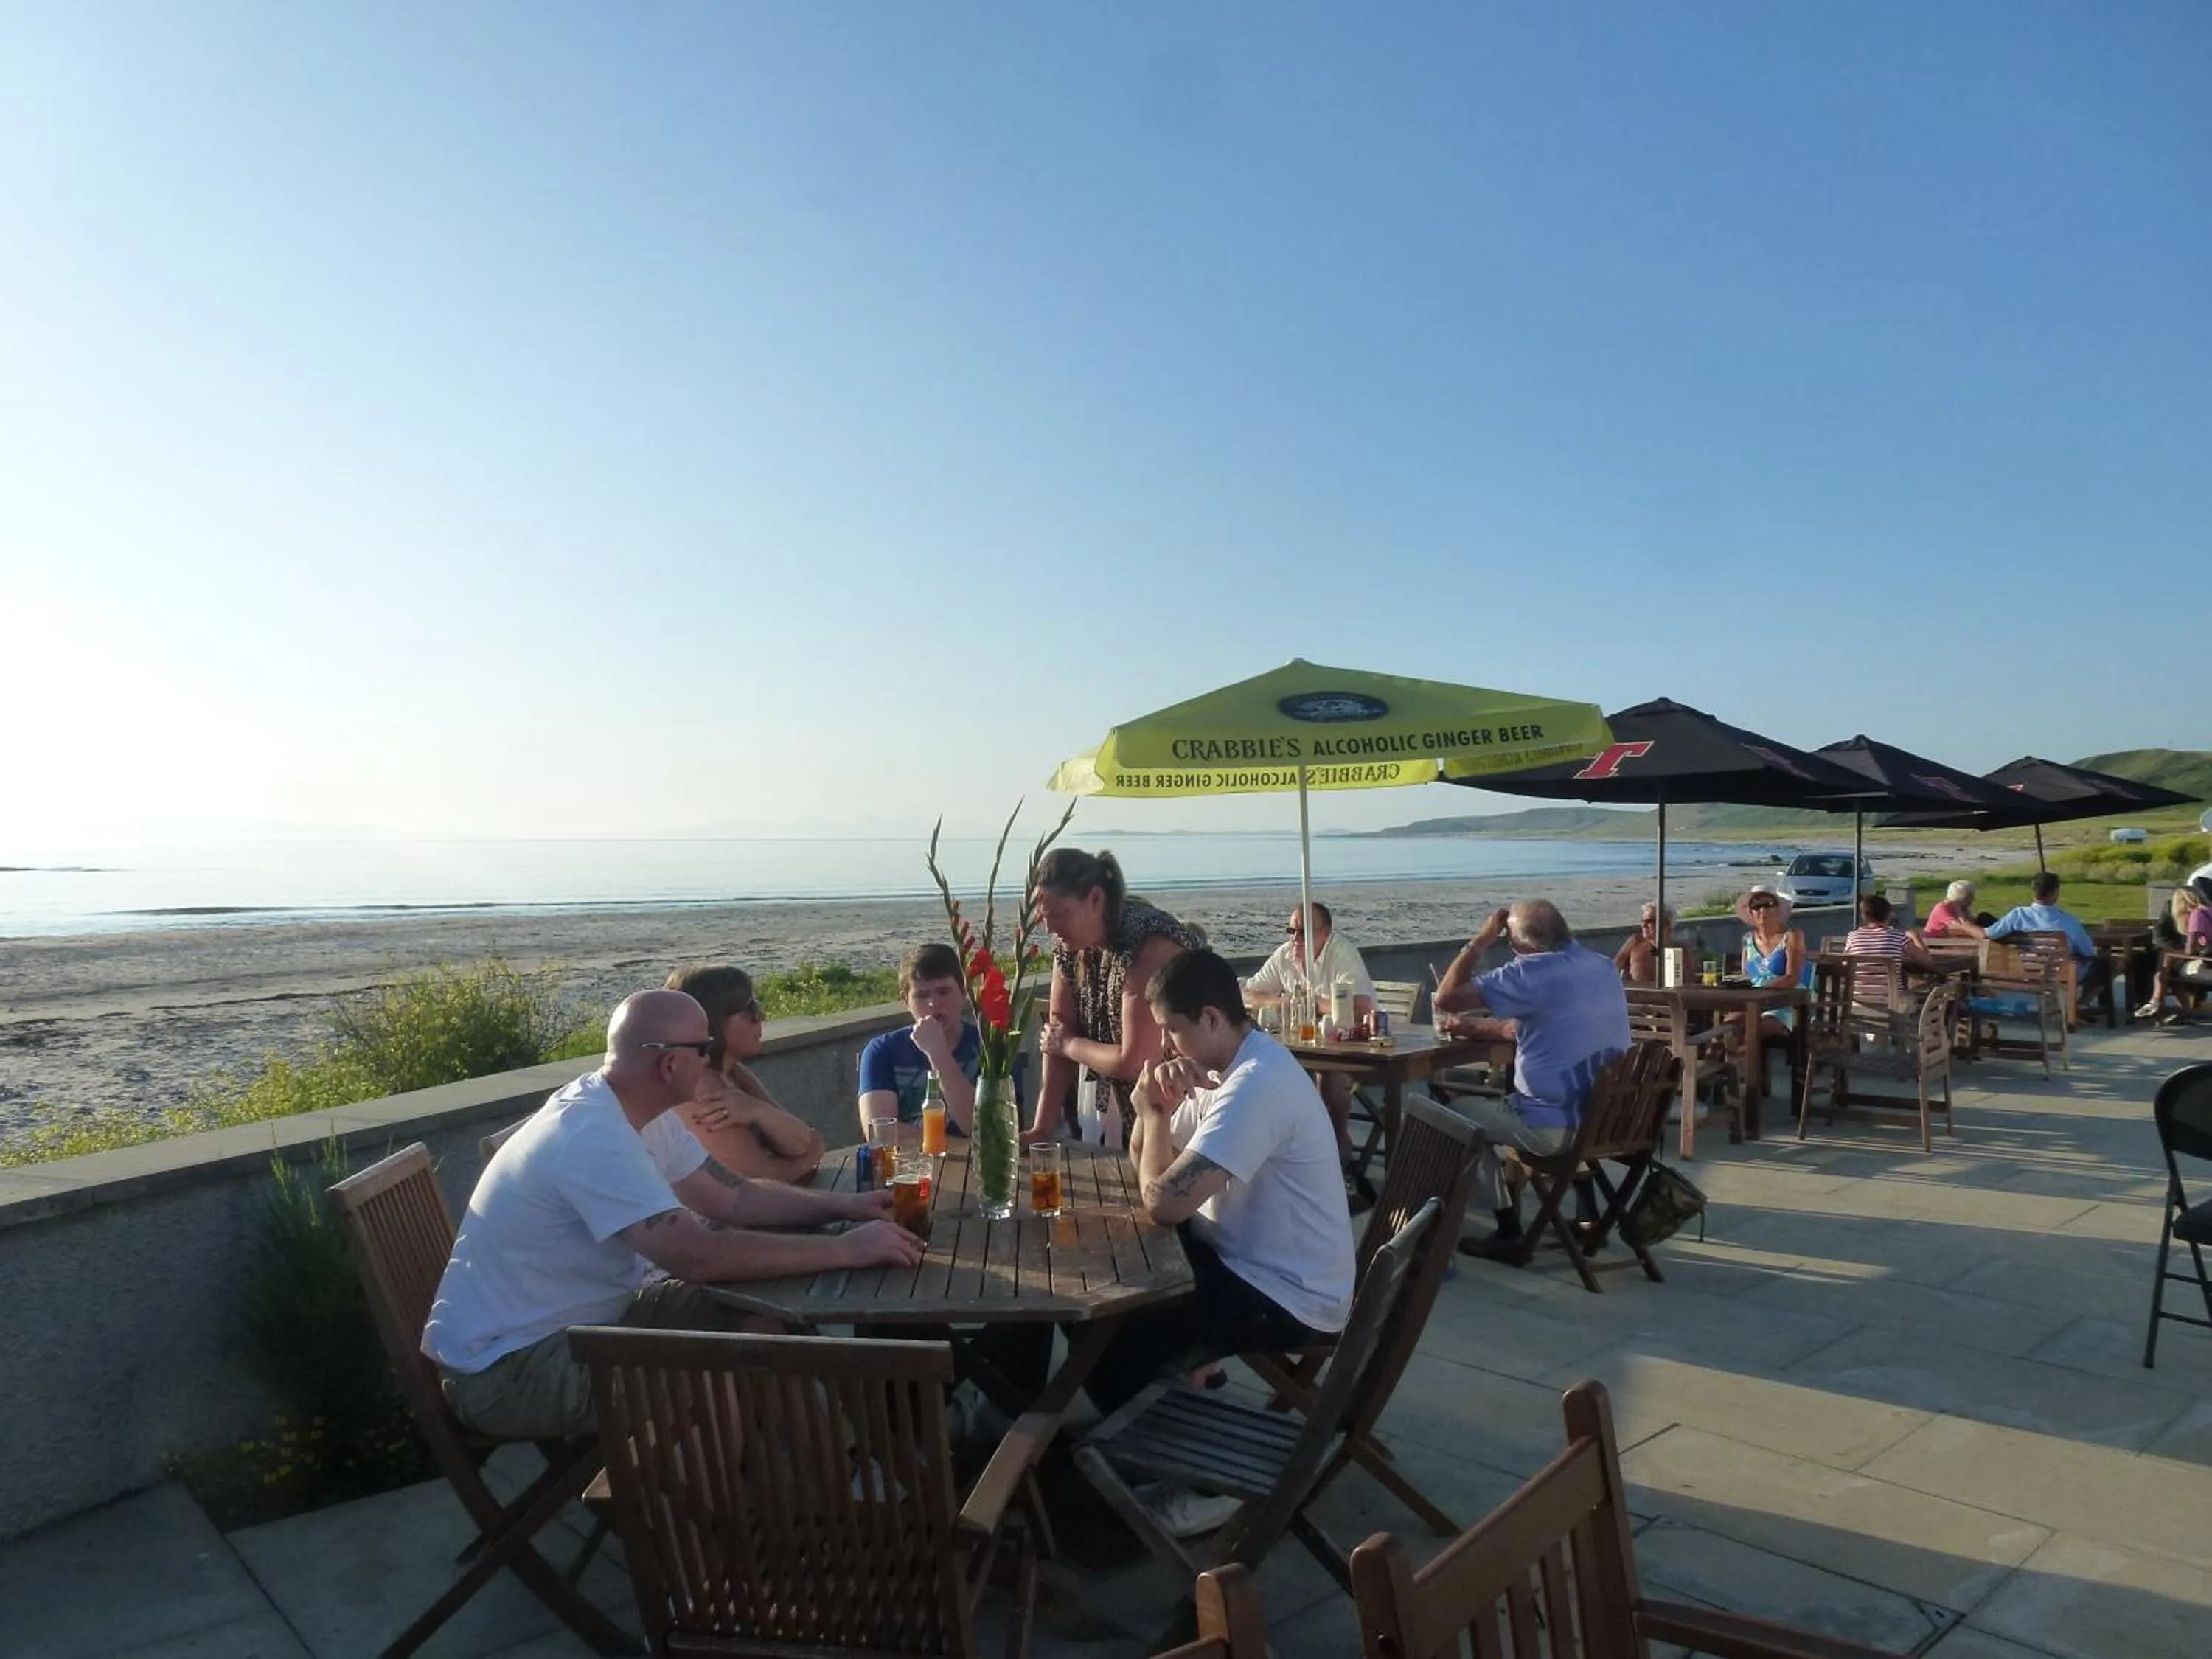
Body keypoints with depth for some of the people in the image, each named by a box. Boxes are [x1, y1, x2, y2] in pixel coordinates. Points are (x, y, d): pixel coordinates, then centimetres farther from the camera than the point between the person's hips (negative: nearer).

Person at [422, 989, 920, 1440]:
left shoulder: (626, 1109, 2)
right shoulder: (594, 1137, -29)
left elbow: (731, 1196, 7)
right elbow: (697, 1254, -38)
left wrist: (841, 1206, -6)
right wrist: (845, 1251, -31)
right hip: (504, 1368, -10)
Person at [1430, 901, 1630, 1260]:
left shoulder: (1535, 972, -20)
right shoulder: (1603, 967, 8)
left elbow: (1446, 999, -18)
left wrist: (1481, 940, -9)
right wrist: (1473, 1028, 17)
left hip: (1557, 1128, -8)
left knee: (1458, 1112, 14)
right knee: (1507, 1100, 33)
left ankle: (1510, 1234, 17)